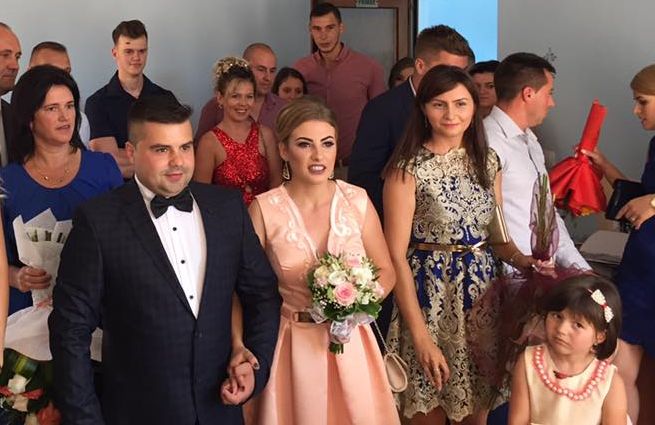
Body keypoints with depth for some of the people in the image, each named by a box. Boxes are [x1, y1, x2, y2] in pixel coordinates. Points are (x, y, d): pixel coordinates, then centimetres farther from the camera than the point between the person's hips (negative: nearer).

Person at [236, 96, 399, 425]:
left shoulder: (357, 200, -4)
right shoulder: (265, 209, -10)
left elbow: (385, 271, 6)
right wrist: (239, 347, -23)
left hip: (351, 343, 2)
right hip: (292, 346, -2)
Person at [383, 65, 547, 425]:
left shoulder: (487, 161, 6)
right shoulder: (408, 169, -11)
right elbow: (396, 255, -13)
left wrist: (520, 259, -7)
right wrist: (420, 337, -17)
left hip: (483, 289, 5)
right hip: (431, 296, -5)